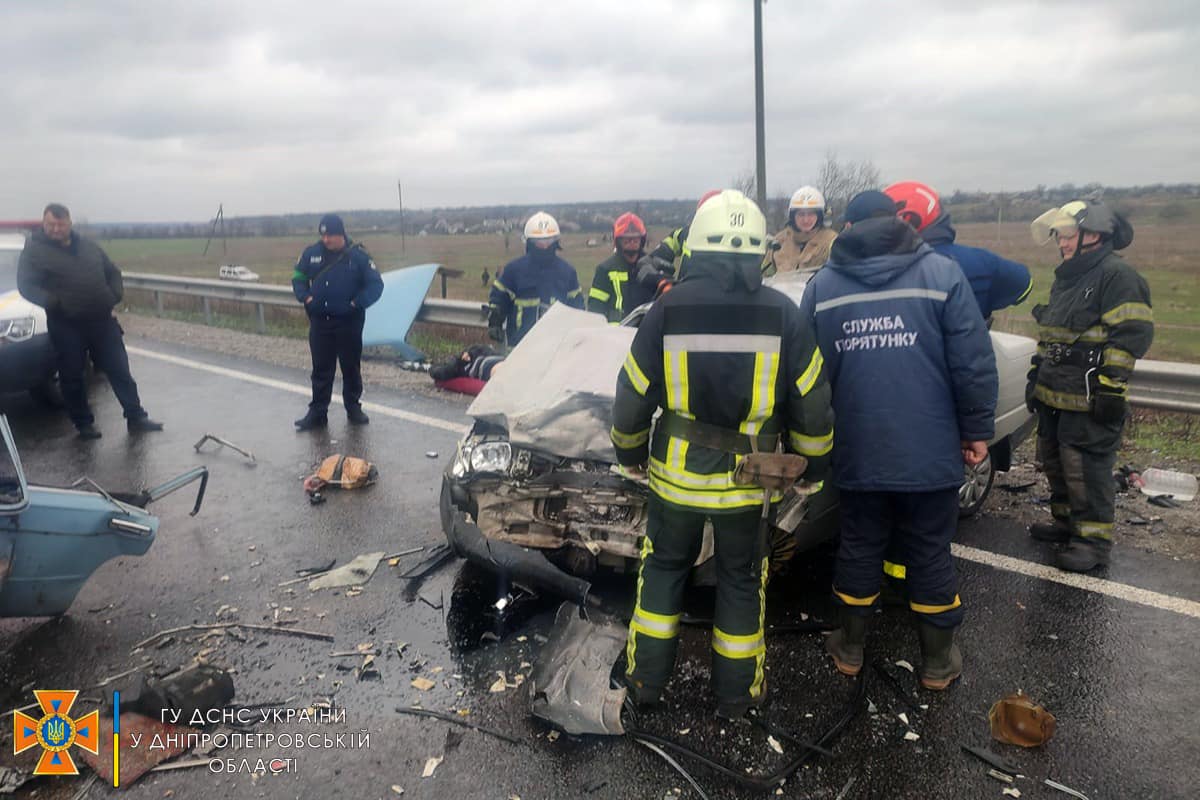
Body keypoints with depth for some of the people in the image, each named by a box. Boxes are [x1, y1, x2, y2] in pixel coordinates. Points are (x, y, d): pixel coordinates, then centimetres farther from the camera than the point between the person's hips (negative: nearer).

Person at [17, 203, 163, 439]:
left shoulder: (88, 245, 12)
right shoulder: (34, 250, 0)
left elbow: (112, 271, 20)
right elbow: (26, 286, -4)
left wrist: (116, 293, 2)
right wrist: (51, 301, -21)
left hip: (102, 320, 3)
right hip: (65, 325, -3)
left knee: (120, 370, 4)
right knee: (72, 377, 4)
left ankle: (136, 418, 9)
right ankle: (84, 424, 17)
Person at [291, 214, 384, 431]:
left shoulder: (358, 255, -8)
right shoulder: (312, 253, 2)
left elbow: (376, 285, -7)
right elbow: (298, 279, 14)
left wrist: (357, 303, -17)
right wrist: (306, 297, -4)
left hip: (349, 322, -2)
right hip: (319, 322, 3)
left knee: (351, 367, 9)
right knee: (321, 369, 7)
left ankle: (353, 408, 24)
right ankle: (317, 413, 13)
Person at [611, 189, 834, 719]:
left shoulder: (668, 308, -9)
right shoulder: (782, 314, -7)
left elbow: (633, 395, -2)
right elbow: (812, 406, -2)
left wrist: (630, 452, 15)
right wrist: (813, 465, 14)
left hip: (676, 475, 0)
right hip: (748, 480, 0)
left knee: (664, 567, 20)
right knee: (741, 579, 18)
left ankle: (646, 677, 31)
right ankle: (738, 691, 30)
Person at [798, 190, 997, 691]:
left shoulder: (821, 286, 1)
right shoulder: (941, 274, -5)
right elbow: (973, 363, -8)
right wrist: (977, 430, 3)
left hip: (857, 455, 2)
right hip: (931, 453, -1)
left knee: (859, 547, 16)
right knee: (930, 553, 12)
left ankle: (850, 649, 31)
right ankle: (937, 662, 26)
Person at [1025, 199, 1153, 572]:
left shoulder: (1118, 276, -11)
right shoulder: (1066, 278, 19)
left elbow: (1131, 335, -18)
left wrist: (1111, 387, -21)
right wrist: (1036, 375, 23)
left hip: (1089, 401, -10)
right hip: (1055, 396, 10)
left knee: (1087, 470, -6)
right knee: (1056, 463, 18)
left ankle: (1094, 538, 4)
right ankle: (1065, 522, 32)